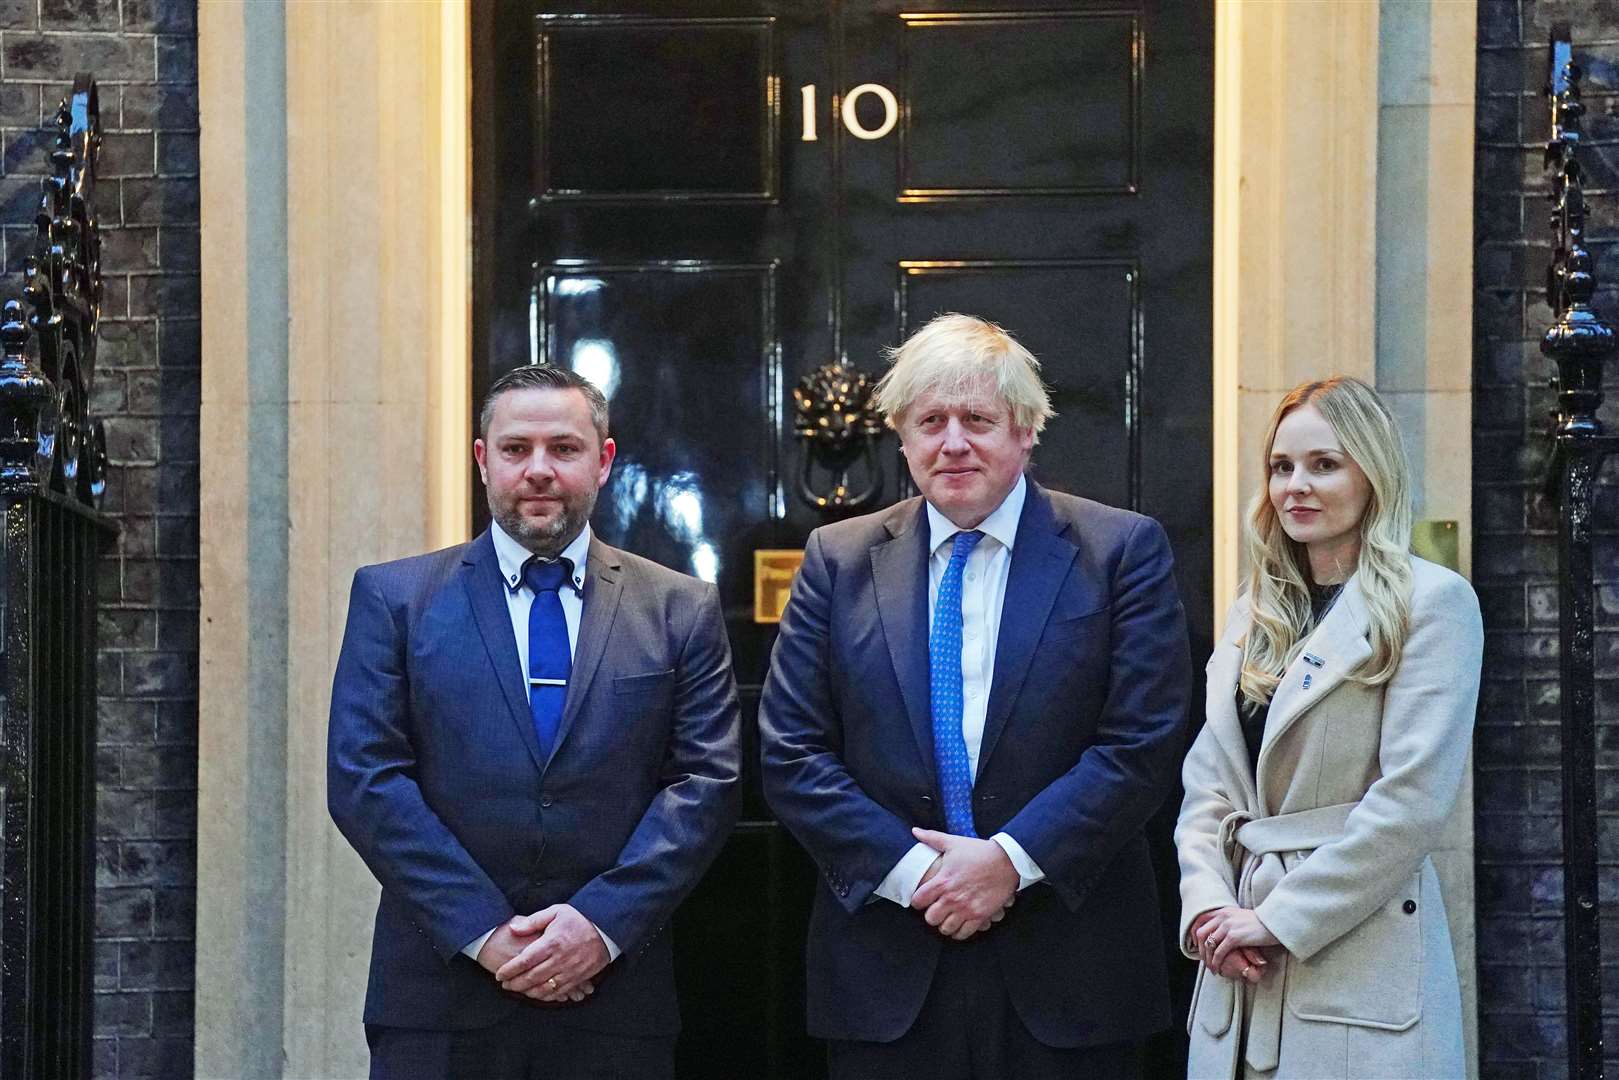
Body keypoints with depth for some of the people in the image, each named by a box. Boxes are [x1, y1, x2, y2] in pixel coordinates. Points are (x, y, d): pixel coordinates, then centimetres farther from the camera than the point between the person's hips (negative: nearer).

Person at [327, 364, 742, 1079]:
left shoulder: (680, 612, 8)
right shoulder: (394, 598, 5)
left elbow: (706, 782, 1)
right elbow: (364, 778, -3)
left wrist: (602, 923, -11)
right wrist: (482, 931, -11)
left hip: (615, 997, 1)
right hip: (439, 995, -1)